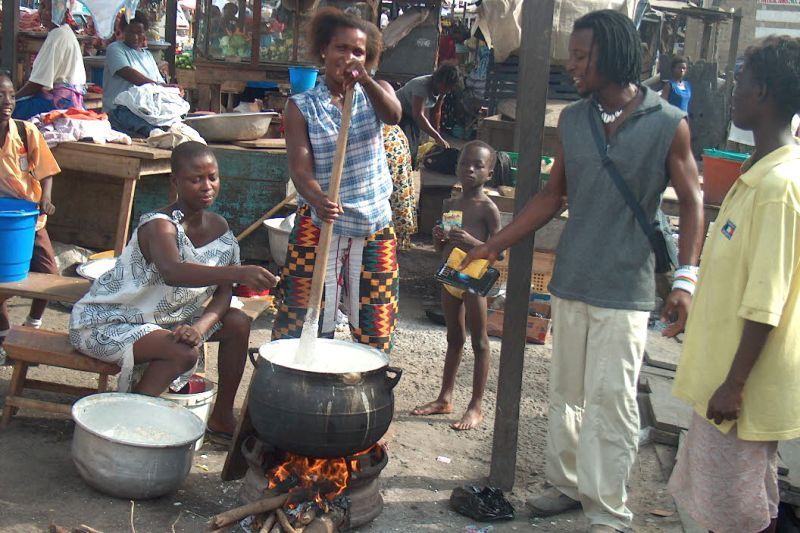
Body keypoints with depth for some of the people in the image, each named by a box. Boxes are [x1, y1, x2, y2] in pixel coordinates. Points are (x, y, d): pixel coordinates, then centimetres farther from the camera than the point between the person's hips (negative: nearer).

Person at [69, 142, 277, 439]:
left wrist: (199, 328, -25)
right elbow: (173, 272, -48)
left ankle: (222, 418, 9)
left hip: (164, 316, 8)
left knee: (239, 323, -3)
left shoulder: (219, 228, -3)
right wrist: (238, 273, -62)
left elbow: (223, 291, -4)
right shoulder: (159, 225, -27)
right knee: (183, 352, -31)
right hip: (106, 321, -8)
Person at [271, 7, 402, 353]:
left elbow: (393, 116, -21)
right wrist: (318, 200, -36)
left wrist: (365, 80, -41)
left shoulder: (376, 93, 3)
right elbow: (300, 168, -14)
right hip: (319, 224, -2)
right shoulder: (302, 107, -3)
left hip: (374, 224, 2)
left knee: (375, 326, 9)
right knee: (302, 324, -3)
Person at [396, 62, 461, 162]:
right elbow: (418, 116, -39)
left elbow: (436, 112, -1)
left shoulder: (442, 89, -9)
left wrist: (437, 137, -8)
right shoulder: (422, 86, -33)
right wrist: (438, 138, -41)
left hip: (411, 116, 8)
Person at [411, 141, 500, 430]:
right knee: (454, 339, 17)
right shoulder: (450, 204, 10)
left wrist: (472, 242, -28)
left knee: (479, 342, 2)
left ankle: (476, 407, 7)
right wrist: (439, 237, -5)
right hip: (450, 277, 7)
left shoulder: (487, 208, -9)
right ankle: (445, 398, 25)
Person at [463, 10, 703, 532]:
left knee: (610, 402, -2)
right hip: (571, 282, 5)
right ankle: (567, 483, 30)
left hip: (625, 292, -5)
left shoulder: (668, 124, -7)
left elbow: (691, 202, -3)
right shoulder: (572, 120, 5)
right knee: (565, 394, 13)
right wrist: (494, 246, 8)